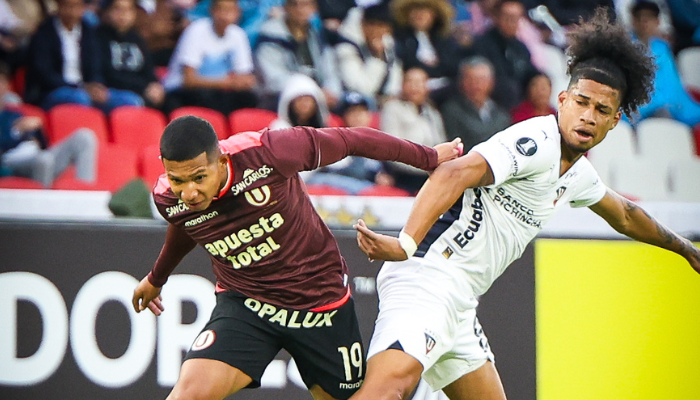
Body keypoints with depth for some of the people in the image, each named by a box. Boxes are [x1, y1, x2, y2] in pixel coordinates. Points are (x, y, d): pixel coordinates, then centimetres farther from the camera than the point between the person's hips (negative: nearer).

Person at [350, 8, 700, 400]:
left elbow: (624, 215, 42)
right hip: (430, 276, -11)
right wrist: (406, 244, -41)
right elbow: (455, 174, -27)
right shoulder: (539, 143, -11)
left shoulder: (578, 173, 20)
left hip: (458, 303, 11)